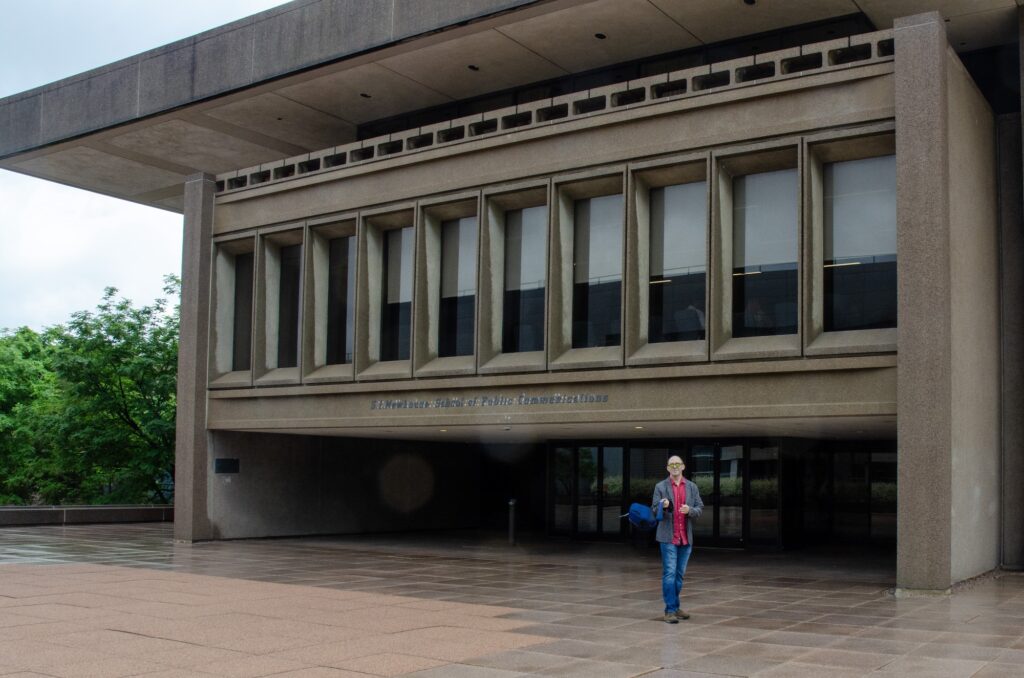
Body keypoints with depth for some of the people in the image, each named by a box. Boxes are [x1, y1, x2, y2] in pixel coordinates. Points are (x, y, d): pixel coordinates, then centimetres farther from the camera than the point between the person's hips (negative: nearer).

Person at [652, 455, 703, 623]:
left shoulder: (692, 487, 9)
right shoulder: (660, 487, 2)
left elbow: (700, 509, 6)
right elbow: (654, 510, -1)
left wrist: (690, 510, -15)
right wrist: (663, 506, -23)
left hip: (686, 538, 3)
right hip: (668, 537, -3)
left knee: (679, 574, 10)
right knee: (669, 573, -7)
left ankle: (675, 607, 19)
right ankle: (670, 610, -6)